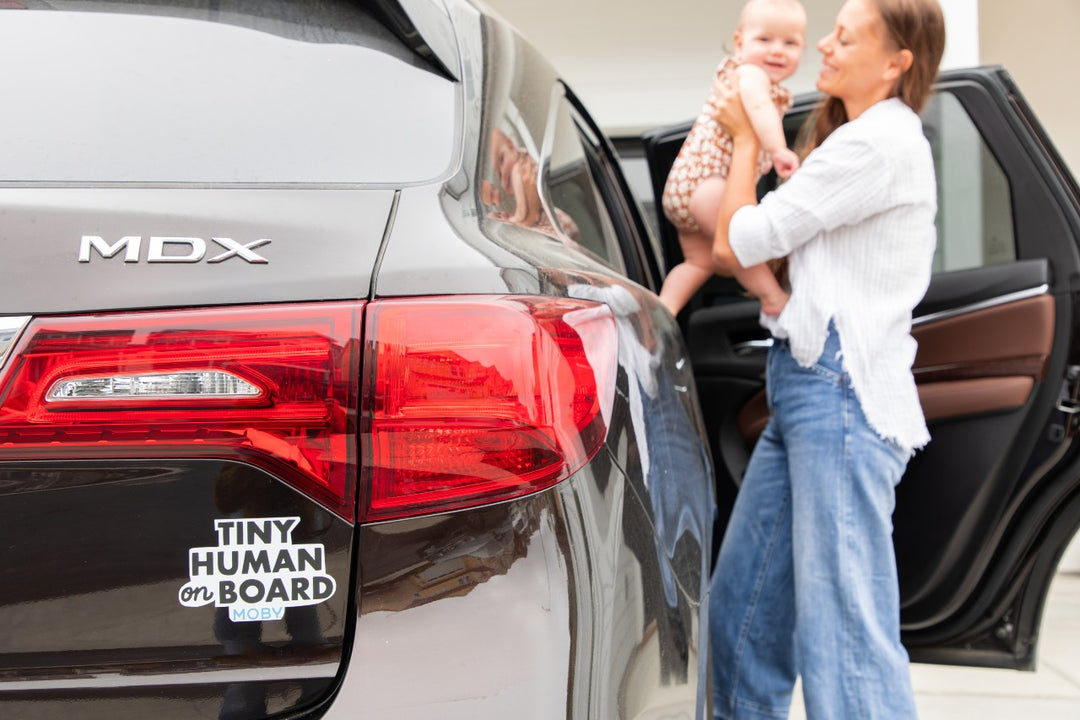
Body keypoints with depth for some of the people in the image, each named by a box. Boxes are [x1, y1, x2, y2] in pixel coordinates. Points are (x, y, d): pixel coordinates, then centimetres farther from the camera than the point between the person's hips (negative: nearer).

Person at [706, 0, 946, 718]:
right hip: (809, 389, 10)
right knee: (743, 607, 13)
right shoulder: (867, 138, 23)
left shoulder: (880, 141, -11)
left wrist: (747, 139, 7)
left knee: (845, 630, -12)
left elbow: (739, 240, -8)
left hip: (843, 395, -10)